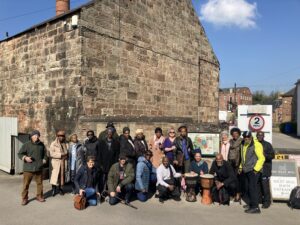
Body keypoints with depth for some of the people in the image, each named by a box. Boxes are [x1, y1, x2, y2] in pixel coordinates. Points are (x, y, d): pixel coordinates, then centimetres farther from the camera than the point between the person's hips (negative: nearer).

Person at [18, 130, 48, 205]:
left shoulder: (41, 144, 9)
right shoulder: (26, 145, -3)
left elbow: (45, 153, 22)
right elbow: (19, 154, 0)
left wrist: (44, 159, 5)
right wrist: (25, 158, -18)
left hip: (39, 168, 3)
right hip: (28, 168, -3)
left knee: (40, 183, 10)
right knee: (26, 184, 0)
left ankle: (39, 196, 25)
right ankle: (24, 198, 14)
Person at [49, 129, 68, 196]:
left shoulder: (64, 144, 13)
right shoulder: (53, 144, -3)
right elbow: (51, 153, -12)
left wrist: (65, 155, -1)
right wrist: (61, 154, -17)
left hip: (63, 162, 5)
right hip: (56, 162, -5)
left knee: (62, 175, 8)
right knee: (55, 175, -8)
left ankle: (60, 188, 20)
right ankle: (54, 189, 3)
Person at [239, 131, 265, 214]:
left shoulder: (256, 145, -15)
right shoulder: (243, 145, 12)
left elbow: (261, 158, -17)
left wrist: (256, 169, -18)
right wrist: (241, 167, 18)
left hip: (253, 170, -8)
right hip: (246, 170, 9)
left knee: (252, 188, -8)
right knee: (247, 187, 14)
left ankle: (255, 207, -1)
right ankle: (250, 203, 28)